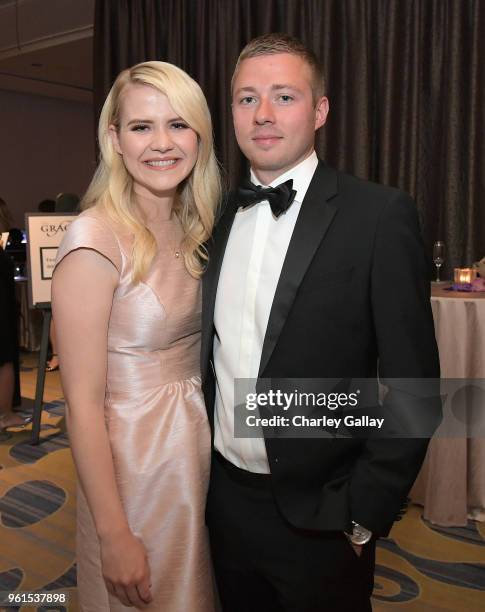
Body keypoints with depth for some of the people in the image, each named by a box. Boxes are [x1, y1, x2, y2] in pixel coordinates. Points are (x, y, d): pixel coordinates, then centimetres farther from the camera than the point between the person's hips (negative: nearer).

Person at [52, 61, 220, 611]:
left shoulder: (194, 230, 2)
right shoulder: (96, 240, -20)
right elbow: (83, 404, -19)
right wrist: (115, 536, -17)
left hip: (203, 448, 7)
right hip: (133, 459, -7)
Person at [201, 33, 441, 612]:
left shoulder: (380, 214, -14)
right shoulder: (219, 216, 3)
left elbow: (413, 386, -13)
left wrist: (365, 514, -11)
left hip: (318, 513, -4)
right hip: (224, 495, 5)